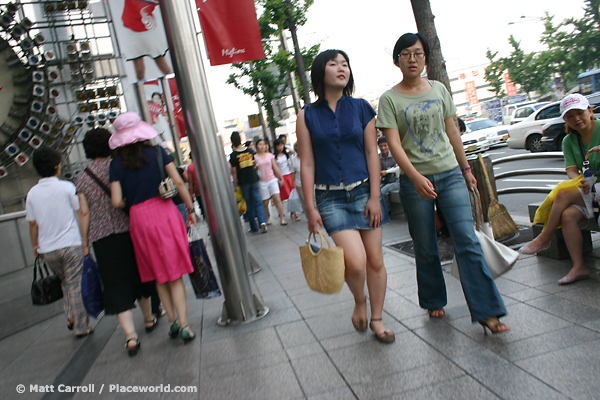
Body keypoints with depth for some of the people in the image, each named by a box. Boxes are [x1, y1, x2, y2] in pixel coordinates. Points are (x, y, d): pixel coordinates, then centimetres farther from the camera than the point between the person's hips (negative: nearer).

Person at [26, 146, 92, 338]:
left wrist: (35, 246, 17)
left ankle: (71, 317, 15)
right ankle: (80, 326, 8)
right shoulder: (67, 187, -7)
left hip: (47, 249, 4)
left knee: (66, 282, 22)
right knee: (75, 285, 3)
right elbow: (82, 212, -6)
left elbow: (33, 224, 7)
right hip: (70, 244, -4)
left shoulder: (32, 193, 3)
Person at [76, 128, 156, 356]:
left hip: (101, 237, 0)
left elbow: (85, 213, 1)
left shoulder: (82, 178, 3)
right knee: (138, 275, 17)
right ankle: (149, 320, 34)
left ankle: (131, 336, -7)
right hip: (128, 229, 0)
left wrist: (85, 244, 7)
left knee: (116, 285, 1)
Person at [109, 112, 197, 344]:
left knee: (159, 274, 15)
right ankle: (183, 325, 1)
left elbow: (117, 202, -4)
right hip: (165, 212, -1)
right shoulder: (157, 152, 2)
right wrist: (190, 209, 5)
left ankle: (172, 322, 23)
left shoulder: (117, 163, 3)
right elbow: (178, 182, -3)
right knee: (175, 273, 4)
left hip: (138, 219, 1)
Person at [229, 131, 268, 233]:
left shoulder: (234, 155, -10)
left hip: (243, 182, -2)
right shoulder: (249, 151, 0)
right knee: (258, 202, 6)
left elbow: (234, 171, -8)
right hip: (253, 179, 2)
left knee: (249, 205, 8)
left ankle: (254, 227, 14)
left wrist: (235, 184, 1)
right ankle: (262, 221, -14)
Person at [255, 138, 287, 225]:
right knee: (265, 203, 3)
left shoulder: (270, 155, 8)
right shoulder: (255, 157, 1)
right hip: (262, 182, -1)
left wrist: (280, 178, 14)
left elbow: (276, 168, 12)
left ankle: (282, 218, -3)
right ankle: (267, 219, 21)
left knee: (277, 199, -8)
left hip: (272, 180, 1)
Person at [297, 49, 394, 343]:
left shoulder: (361, 108, 6)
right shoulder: (307, 116, 2)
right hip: (330, 198, -2)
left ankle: (377, 319, 26)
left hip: (364, 191, 2)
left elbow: (372, 153, 3)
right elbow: (307, 164, 0)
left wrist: (375, 196, -4)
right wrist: (311, 208, -4)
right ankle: (359, 301, 18)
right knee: (355, 261, -15)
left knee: (375, 260, 5)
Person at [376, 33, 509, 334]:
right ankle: (434, 301, 28)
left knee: (467, 241, -7)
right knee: (426, 249, 8)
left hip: (450, 174, 2)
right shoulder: (389, 99, -2)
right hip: (414, 180, -2)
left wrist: (466, 169, 18)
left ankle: (486, 311, -1)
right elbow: (394, 144, -13)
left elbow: (452, 133, 16)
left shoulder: (439, 89, 10)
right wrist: (416, 177, -26)